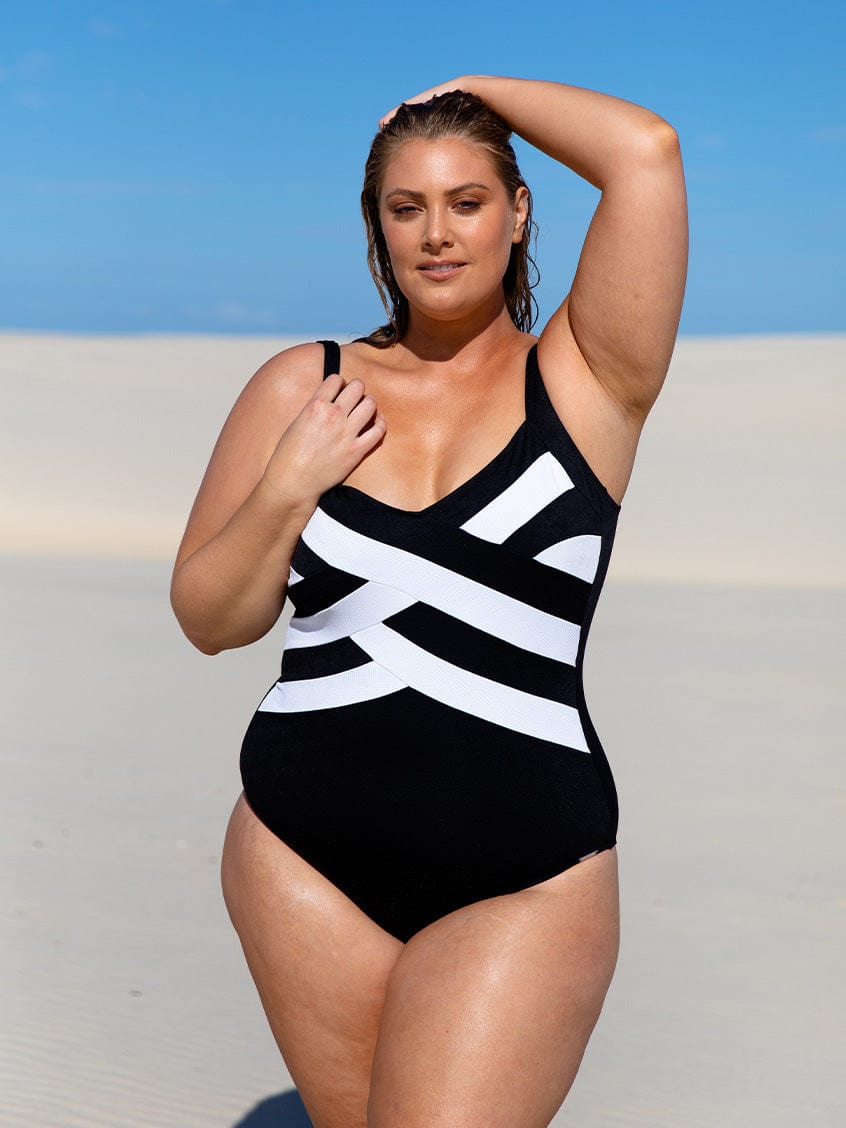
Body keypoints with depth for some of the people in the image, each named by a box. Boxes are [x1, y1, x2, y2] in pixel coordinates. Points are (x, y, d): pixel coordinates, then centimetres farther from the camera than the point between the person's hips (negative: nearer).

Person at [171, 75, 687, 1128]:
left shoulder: (582, 381, 1)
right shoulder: (304, 384, 8)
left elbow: (646, 150, -11)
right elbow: (208, 619, 11)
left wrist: (476, 92, 3)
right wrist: (286, 488, -6)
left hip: (523, 882, -3)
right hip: (307, 856, 3)